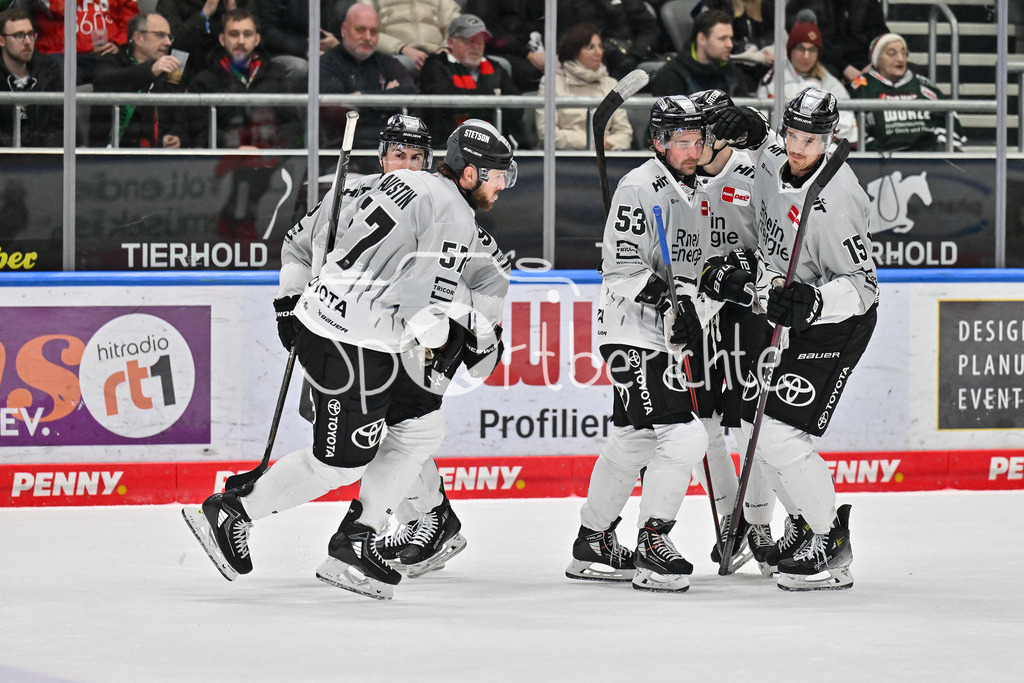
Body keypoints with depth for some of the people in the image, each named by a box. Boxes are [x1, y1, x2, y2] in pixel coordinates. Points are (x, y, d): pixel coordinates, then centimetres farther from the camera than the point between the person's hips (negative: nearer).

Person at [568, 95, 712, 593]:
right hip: (632, 333, -10)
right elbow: (622, 270, -21)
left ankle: (592, 544, 28)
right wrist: (668, 298, -27)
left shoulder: (692, 193, 16)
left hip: (664, 333, 10)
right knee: (682, 436, -17)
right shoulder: (640, 189, -15)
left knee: (632, 443, 17)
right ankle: (652, 550, -12)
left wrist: (691, 318, 19)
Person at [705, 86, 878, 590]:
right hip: (785, 314, 9)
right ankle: (804, 520, 33)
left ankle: (832, 547, -1)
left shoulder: (834, 201, -29)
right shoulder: (774, 158, -6)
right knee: (757, 421, 14)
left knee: (780, 435, -15)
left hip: (832, 325, -9)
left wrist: (810, 302, -40)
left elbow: (862, 287, -24)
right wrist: (749, 128, 1)